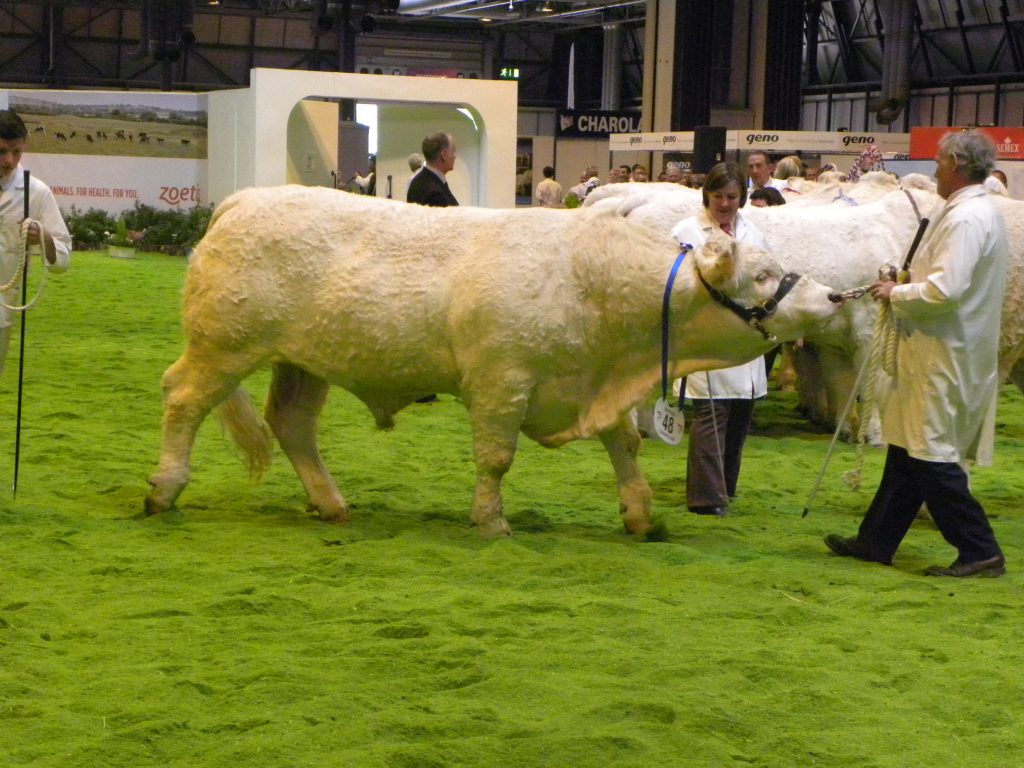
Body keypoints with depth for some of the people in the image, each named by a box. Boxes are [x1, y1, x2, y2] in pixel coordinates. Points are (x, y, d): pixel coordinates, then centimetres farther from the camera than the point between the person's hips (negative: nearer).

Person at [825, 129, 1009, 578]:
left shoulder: (967, 218, -18)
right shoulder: (977, 212, 15)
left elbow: (945, 291, -26)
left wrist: (897, 294, -11)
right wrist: (907, 287, 11)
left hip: (945, 358, -11)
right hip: (943, 353, 11)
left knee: (931, 456, -6)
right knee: (907, 447, 15)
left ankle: (979, 552, -1)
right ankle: (876, 541, 23)